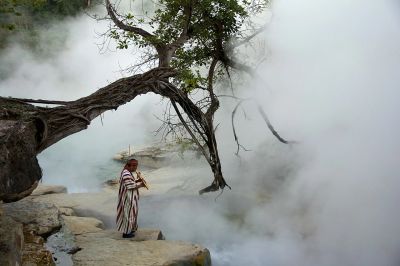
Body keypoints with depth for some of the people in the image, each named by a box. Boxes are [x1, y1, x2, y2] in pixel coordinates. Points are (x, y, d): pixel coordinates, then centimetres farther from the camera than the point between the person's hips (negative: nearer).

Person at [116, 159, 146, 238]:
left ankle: (128, 229, 34)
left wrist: (137, 180, 1)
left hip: (129, 197, 11)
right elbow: (130, 187, -26)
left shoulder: (127, 172, 8)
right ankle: (125, 233, 11)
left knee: (129, 213, 21)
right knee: (128, 213, 1)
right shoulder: (126, 174, -25)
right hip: (128, 198, -11)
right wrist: (140, 185, -16)